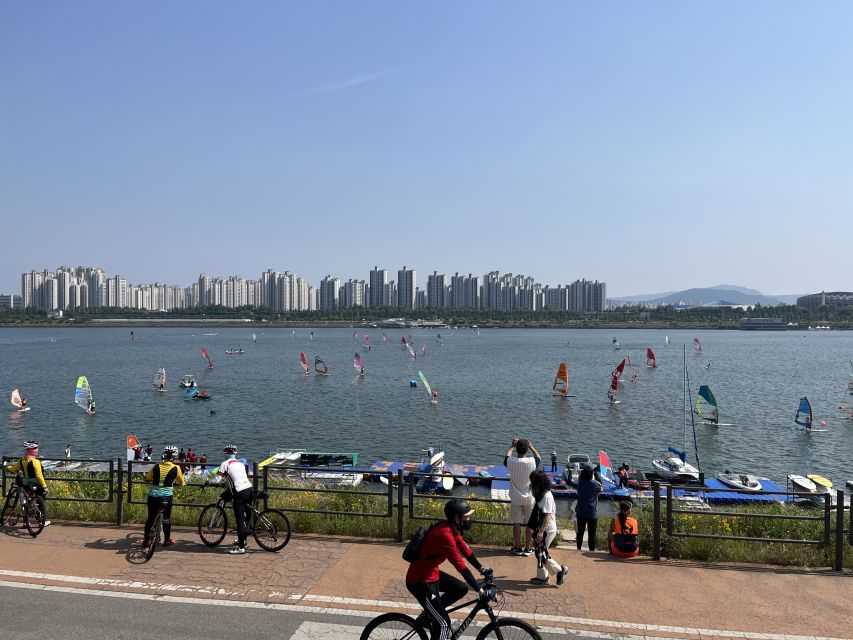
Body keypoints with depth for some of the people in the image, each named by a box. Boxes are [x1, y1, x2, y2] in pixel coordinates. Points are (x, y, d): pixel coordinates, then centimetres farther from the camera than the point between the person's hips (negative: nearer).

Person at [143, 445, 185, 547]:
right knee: (166, 518, 10)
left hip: (153, 495, 2)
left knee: (151, 517, 14)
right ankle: (167, 540, 18)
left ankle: (146, 539, 19)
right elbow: (181, 483, 7)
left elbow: (148, 478, 15)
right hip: (166, 496, -2)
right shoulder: (176, 468, -4)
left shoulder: (156, 466, 3)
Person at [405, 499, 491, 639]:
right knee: (443, 623, -6)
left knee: (461, 589, 17)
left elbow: (465, 551, 10)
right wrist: (480, 590, -27)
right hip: (420, 581, -9)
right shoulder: (445, 534, -30)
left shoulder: (452, 528, -1)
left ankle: (427, 616, 23)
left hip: (431, 573, 9)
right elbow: (460, 566, -30)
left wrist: (481, 568, 6)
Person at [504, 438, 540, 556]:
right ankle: (527, 549, 17)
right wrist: (531, 447, 15)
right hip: (529, 498, 0)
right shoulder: (531, 462, -16)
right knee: (529, 524, 11)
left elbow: (507, 456, 12)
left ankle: (517, 548, 16)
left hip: (515, 498, 1)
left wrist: (513, 446, 24)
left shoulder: (511, 461, -14)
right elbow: (539, 457, 9)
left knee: (516, 523, 9)